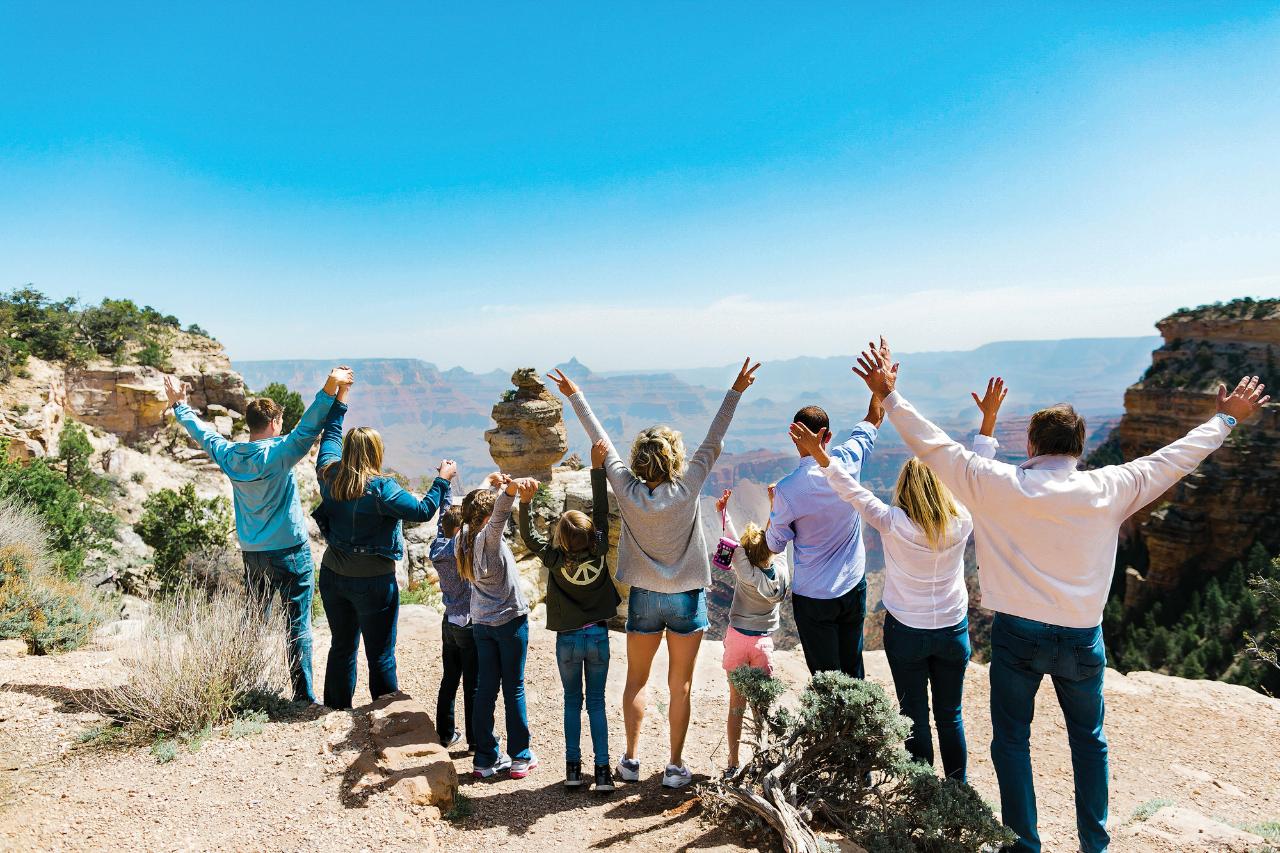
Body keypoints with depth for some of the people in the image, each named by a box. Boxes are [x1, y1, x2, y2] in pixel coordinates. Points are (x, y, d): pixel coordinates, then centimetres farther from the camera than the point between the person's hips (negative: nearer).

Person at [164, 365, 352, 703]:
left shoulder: (229, 455, 2)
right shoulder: (278, 453, -16)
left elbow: (202, 432, 18)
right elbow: (309, 426, -28)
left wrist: (179, 405, 33)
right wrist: (330, 386, -35)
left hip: (252, 555, 6)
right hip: (291, 552, -6)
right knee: (298, 627, 1)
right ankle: (302, 695, 4)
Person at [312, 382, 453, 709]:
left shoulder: (329, 476, -3)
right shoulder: (380, 488, -21)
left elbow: (329, 436, 15)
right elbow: (423, 510, -19)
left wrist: (339, 398, 23)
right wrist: (442, 479, -7)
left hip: (333, 576, 6)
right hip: (373, 583, -6)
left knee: (341, 647, 20)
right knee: (380, 656, 6)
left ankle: (336, 711, 31)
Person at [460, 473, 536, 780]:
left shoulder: (463, 538, 0)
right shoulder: (488, 537, -19)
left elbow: (475, 504, 17)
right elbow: (500, 513, -41)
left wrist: (490, 482, 30)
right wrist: (511, 488, -60)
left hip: (481, 623, 6)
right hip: (510, 620, -6)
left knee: (485, 690, 10)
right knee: (513, 689, 4)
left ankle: (485, 759, 15)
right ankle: (520, 757, 13)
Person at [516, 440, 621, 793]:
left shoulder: (556, 559, -17)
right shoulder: (598, 551, -14)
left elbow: (529, 537, -13)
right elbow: (601, 510, -11)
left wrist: (525, 501, -28)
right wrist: (597, 466, -14)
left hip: (568, 640, -1)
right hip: (598, 635, 1)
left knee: (572, 703, 13)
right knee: (597, 704, 7)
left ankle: (573, 767, 16)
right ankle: (602, 770, 6)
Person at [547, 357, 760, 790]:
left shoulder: (627, 492, -13)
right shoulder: (686, 491, -16)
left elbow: (602, 443, -5)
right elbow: (713, 442, -12)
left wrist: (575, 396, 5)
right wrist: (735, 392, -7)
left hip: (644, 598, 2)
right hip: (687, 597, -1)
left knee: (636, 680, 18)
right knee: (680, 685, 9)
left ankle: (631, 759, 20)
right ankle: (675, 766, 16)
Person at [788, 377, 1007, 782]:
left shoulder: (893, 525, -18)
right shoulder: (961, 522, -11)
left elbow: (852, 491, -15)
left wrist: (819, 454, -12)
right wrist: (989, 418, 5)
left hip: (906, 631, -2)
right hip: (953, 630, 3)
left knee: (914, 717, 10)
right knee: (950, 716, 17)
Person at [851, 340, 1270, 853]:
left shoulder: (996, 485, -12)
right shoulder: (1108, 490, -7)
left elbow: (933, 445, -8)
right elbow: (1175, 458, 6)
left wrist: (889, 394, 1)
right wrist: (1227, 419, 22)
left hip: (1017, 636, -2)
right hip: (1082, 639, 2)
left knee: (1011, 742, 12)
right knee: (1089, 739, 22)